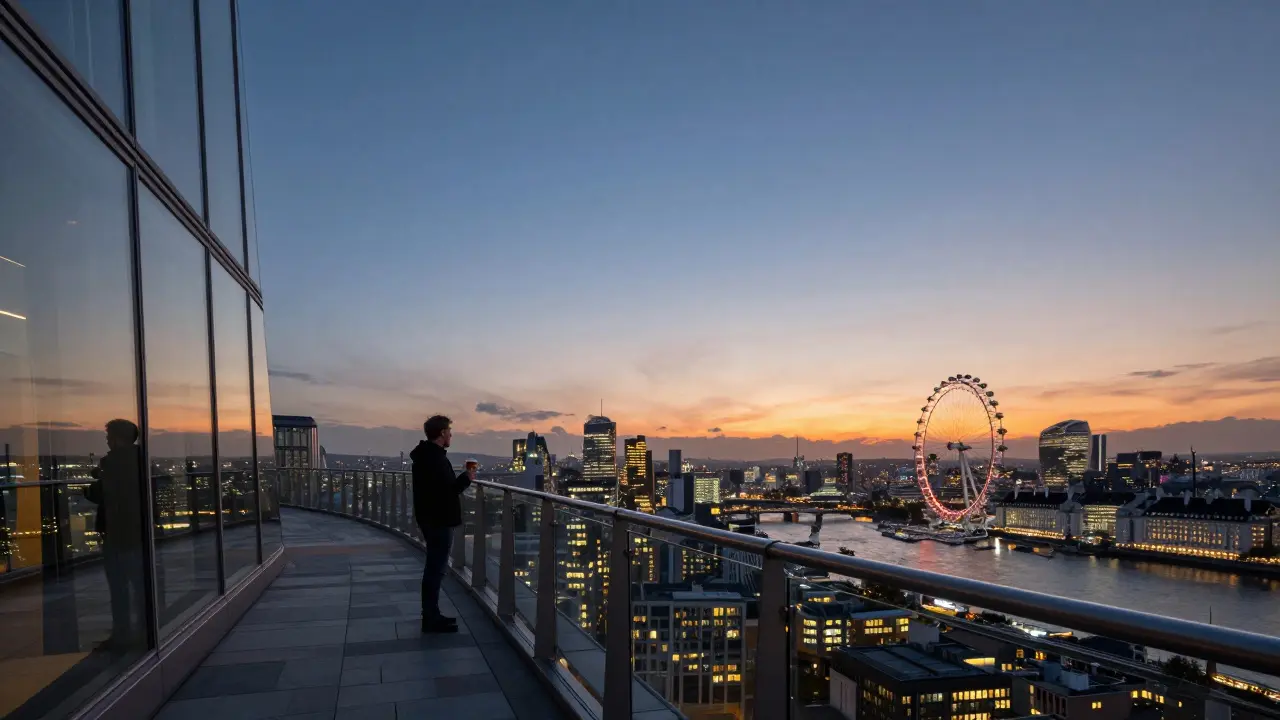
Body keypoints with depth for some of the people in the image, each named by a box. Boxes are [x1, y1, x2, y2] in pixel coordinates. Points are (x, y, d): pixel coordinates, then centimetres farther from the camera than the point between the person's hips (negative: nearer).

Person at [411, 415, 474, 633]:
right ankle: (431, 620, 3)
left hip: (433, 520, 11)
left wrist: (460, 479, 9)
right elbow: (445, 491, -27)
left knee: (434, 568, 17)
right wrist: (466, 478, -14)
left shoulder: (427, 455, 13)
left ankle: (431, 615, 26)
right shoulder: (434, 458, -21)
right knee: (435, 569, -4)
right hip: (438, 521, -11)